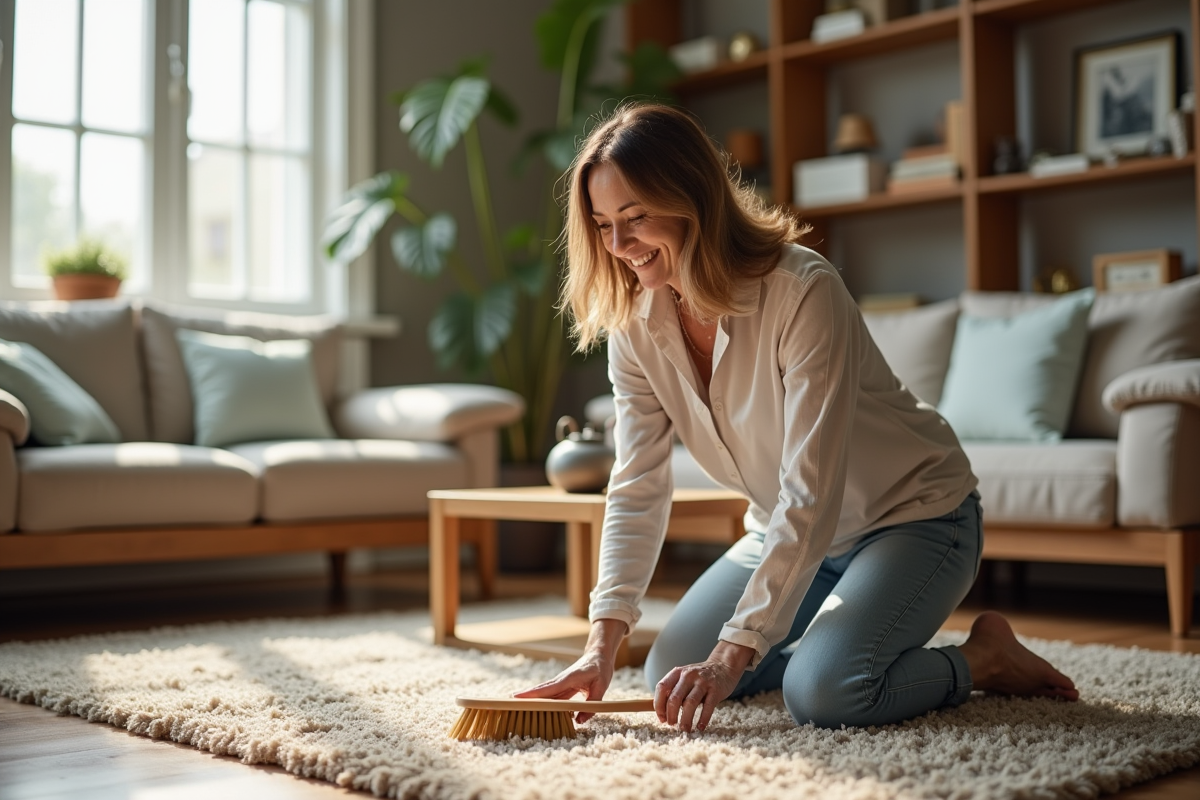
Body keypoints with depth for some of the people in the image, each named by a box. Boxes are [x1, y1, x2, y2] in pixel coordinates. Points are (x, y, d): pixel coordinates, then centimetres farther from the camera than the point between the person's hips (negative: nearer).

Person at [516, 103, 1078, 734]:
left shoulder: (803, 292, -30)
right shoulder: (634, 326, -10)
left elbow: (810, 498, -32)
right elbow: (636, 494, -10)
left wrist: (732, 655, -36)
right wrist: (601, 647, -21)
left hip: (912, 515, -7)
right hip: (786, 532, 7)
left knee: (824, 692, -27)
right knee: (670, 675, -2)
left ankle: (982, 658, 1)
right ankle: (834, 638, 18)